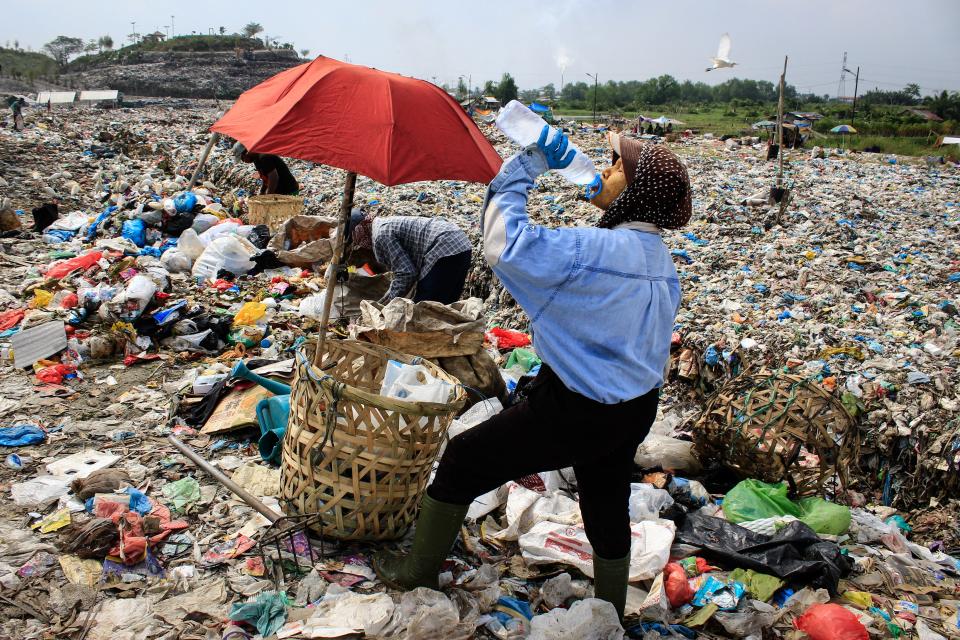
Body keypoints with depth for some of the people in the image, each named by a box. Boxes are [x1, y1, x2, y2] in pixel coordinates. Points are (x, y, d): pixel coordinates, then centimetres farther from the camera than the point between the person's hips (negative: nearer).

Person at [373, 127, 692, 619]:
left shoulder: (593, 250, -26)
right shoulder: (659, 259, 2)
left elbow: (504, 244, -30)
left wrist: (526, 165, -19)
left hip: (576, 411, -8)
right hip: (636, 410, 8)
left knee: (462, 460, 8)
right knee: (607, 507, 25)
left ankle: (415, 575, 25)